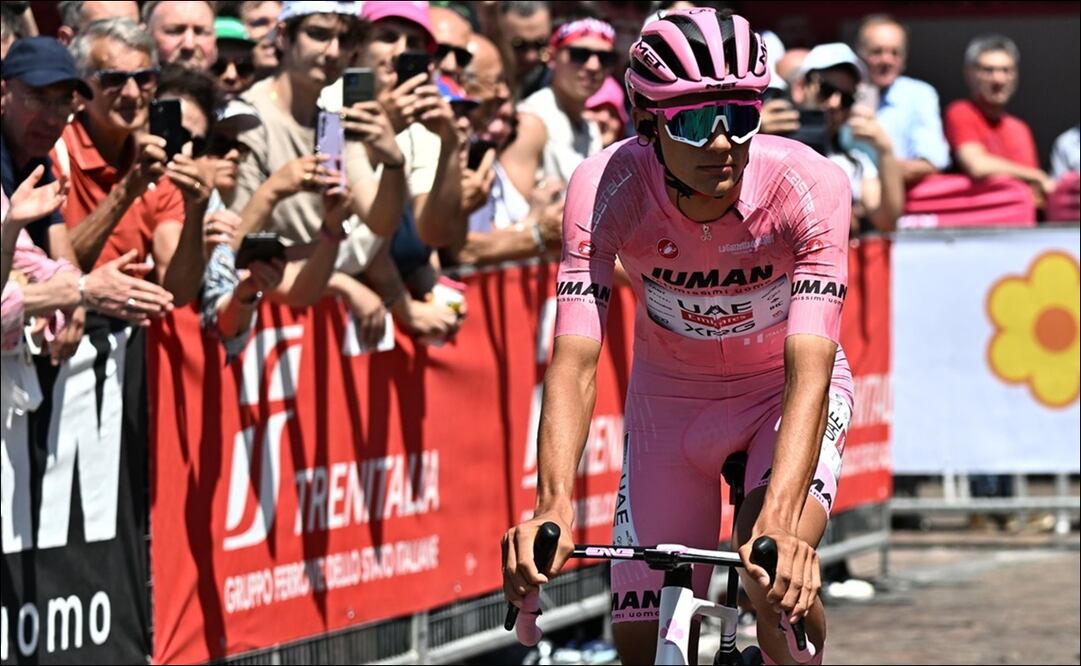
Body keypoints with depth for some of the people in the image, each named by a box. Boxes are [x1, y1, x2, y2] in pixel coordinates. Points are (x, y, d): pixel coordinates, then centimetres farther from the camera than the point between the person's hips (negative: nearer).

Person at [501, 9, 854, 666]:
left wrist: (780, 520, -55)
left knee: (778, 582, -29)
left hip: (787, 388, -2)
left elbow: (810, 366, -40)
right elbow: (575, 359, -35)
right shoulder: (606, 187, -28)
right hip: (670, 396, 2)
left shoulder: (810, 186, -32)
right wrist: (554, 505, -51)